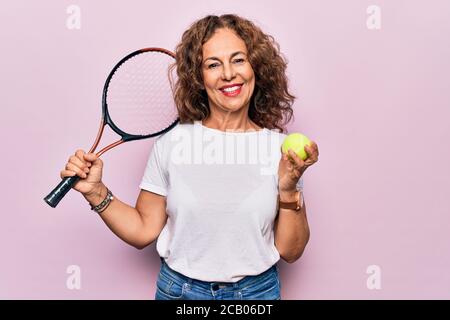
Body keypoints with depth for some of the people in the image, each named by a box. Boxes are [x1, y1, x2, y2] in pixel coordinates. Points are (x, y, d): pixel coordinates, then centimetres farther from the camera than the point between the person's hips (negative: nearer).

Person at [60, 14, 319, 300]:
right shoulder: (171, 143, -10)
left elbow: (290, 252, -6)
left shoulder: (282, 148, -9)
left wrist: (289, 189, -19)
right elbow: (143, 231, -5)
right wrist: (96, 193, -16)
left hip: (257, 290, 0)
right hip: (178, 289, 0)